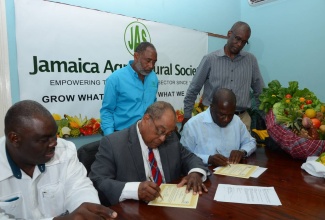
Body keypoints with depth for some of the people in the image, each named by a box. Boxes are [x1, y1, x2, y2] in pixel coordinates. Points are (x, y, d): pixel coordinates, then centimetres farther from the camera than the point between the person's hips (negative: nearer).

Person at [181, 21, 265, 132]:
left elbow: (259, 92, 13)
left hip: (242, 118, 2)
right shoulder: (210, 59, -2)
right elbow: (193, 90, 2)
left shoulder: (251, 60, 6)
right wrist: (187, 116, 4)